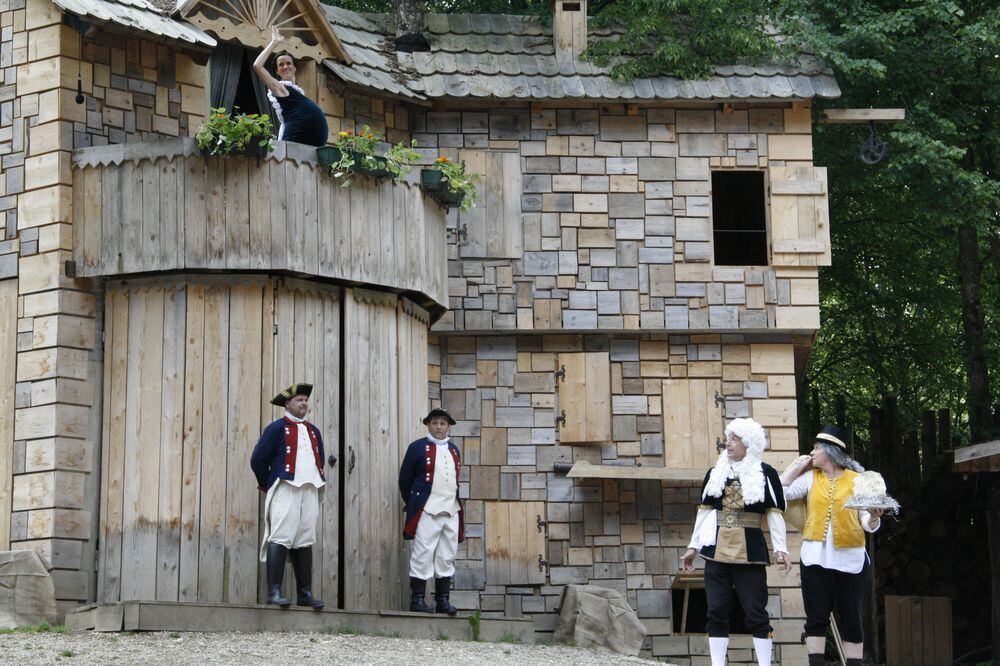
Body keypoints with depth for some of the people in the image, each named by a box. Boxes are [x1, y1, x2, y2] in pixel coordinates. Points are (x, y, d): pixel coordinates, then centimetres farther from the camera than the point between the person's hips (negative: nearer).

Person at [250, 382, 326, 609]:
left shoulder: (313, 431, 20)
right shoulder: (277, 428, 0)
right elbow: (258, 459, -3)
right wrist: (268, 485, 4)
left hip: (310, 490, 6)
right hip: (286, 488, -6)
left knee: (305, 542, 5)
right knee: (280, 539, -13)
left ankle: (305, 594, 6)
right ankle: (274, 592, -16)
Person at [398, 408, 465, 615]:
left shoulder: (454, 450, 16)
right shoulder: (417, 448, 0)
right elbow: (405, 479, 3)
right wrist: (413, 505, 7)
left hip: (452, 512, 5)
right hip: (426, 512, -5)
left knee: (446, 559, 6)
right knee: (422, 556, -5)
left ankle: (443, 601, 11)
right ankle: (417, 600, -2)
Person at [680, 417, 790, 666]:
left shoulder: (765, 474, 2)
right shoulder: (715, 473, 13)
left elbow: (774, 513, -1)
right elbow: (704, 511, 14)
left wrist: (780, 548, -10)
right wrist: (693, 546, 10)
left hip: (750, 551, -4)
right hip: (716, 551, 4)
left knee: (756, 613, -3)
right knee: (717, 612, 3)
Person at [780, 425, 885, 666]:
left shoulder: (858, 480, 3)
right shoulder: (811, 477, 9)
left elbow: (867, 523, 3)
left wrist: (873, 517, -20)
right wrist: (798, 465, 5)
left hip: (850, 558, -1)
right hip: (815, 558, 1)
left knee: (852, 619, 5)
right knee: (816, 618, 0)